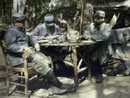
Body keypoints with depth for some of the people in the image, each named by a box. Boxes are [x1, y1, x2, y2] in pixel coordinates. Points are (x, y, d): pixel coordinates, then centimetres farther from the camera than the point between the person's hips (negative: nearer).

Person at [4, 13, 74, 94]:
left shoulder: (22, 30, 22)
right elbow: (9, 45, -19)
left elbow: (29, 38, 34)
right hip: (19, 58, -10)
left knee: (48, 61, -8)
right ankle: (59, 85, -16)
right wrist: (24, 48, -31)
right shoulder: (11, 31, -7)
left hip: (28, 53, 10)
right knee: (42, 64, -25)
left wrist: (35, 43, 12)